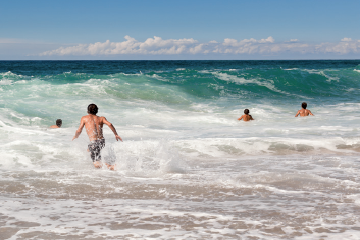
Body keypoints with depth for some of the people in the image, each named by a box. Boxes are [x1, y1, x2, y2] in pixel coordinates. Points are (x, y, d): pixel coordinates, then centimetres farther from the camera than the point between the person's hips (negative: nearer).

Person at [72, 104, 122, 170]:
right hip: (102, 141, 5)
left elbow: (79, 131, 4)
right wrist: (116, 134, 2)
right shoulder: (101, 118, 14)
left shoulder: (84, 118, 8)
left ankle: (112, 167, -31)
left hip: (94, 142, -5)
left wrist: (75, 136, 26)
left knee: (98, 165, -6)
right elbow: (109, 124, -5)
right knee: (89, 150, 36)